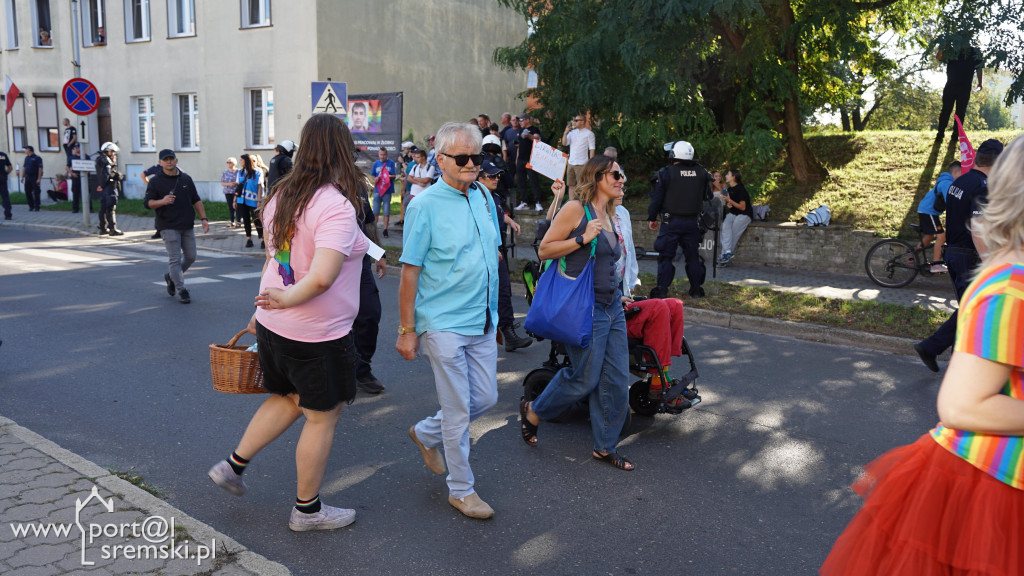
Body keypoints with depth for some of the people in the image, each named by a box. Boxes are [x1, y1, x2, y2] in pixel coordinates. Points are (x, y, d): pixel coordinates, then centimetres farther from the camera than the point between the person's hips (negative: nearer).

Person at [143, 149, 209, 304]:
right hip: (168, 226, -5)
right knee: (175, 258, -6)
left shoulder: (186, 179, 12)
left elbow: (196, 200, 16)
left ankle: (171, 277, 32)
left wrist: (203, 218, 7)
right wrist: (162, 201, -26)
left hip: (187, 226, 5)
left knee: (190, 257, 8)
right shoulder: (155, 181, -1)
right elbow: (147, 202, -6)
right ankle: (181, 290, 1)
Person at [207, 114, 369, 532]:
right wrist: (285, 300, -17)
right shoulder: (336, 207, -23)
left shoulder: (281, 196, 3)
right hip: (317, 335, -8)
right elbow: (322, 277, -34)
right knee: (322, 418, 10)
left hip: (274, 325, 8)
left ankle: (233, 464, 34)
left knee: (288, 399, 29)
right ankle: (307, 509, 26)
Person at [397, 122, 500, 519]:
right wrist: (406, 330, -10)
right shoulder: (425, 205, -12)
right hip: (444, 324, -7)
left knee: (486, 398, 13)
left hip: (483, 322, 7)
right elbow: (409, 272, -11)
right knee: (459, 409, 2)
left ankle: (426, 433, 38)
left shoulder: (484, 196, 7)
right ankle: (461, 489, 21)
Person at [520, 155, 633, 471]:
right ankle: (532, 412, 23)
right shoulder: (576, 209, -10)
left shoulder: (608, 215, 15)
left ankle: (605, 446, 21)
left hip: (612, 307, 8)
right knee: (584, 379, -1)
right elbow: (544, 250, -12)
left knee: (616, 379, 7)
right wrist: (583, 239, -20)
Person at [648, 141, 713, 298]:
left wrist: (652, 218, 5)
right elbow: (708, 196, 15)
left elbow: (657, 198, -5)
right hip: (692, 222, 4)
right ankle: (696, 289, 15)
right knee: (692, 256, 12)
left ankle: (662, 290, -1)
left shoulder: (666, 173, -8)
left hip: (672, 221, -4)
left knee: (666, 256, 1)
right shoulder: (701, 173, 5)